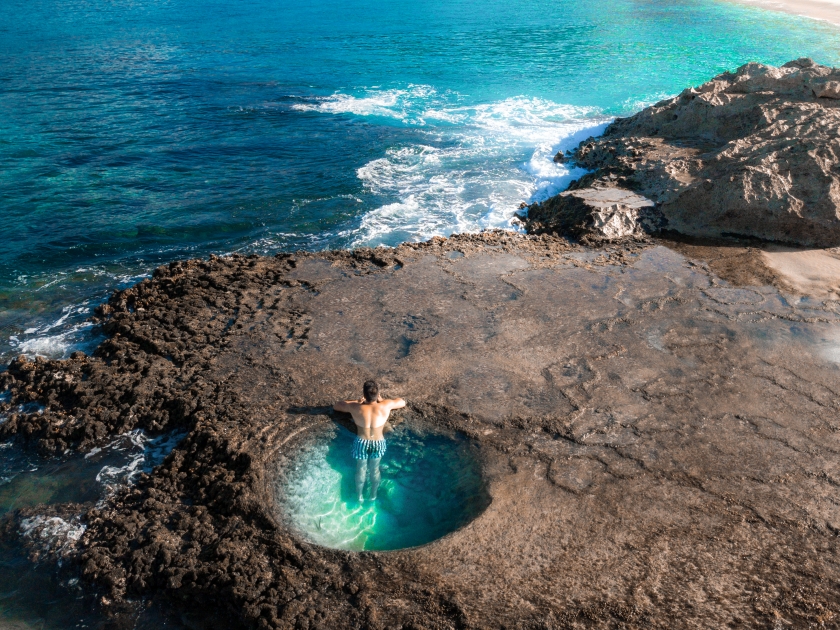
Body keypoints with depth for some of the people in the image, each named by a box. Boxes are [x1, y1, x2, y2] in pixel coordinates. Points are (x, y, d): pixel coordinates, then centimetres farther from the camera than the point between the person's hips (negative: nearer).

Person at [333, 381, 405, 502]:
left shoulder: (356, 408, -25)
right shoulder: (385, 406, -24)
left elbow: (336, 406, -6)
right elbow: (402, 402, -4)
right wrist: (382, 400, 3)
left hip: (361, 443, 0)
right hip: (378, 444, 0)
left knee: (361, 470, 25)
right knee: (374, 469, 26)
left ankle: (360, 496, 45)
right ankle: (373, 495, 47)